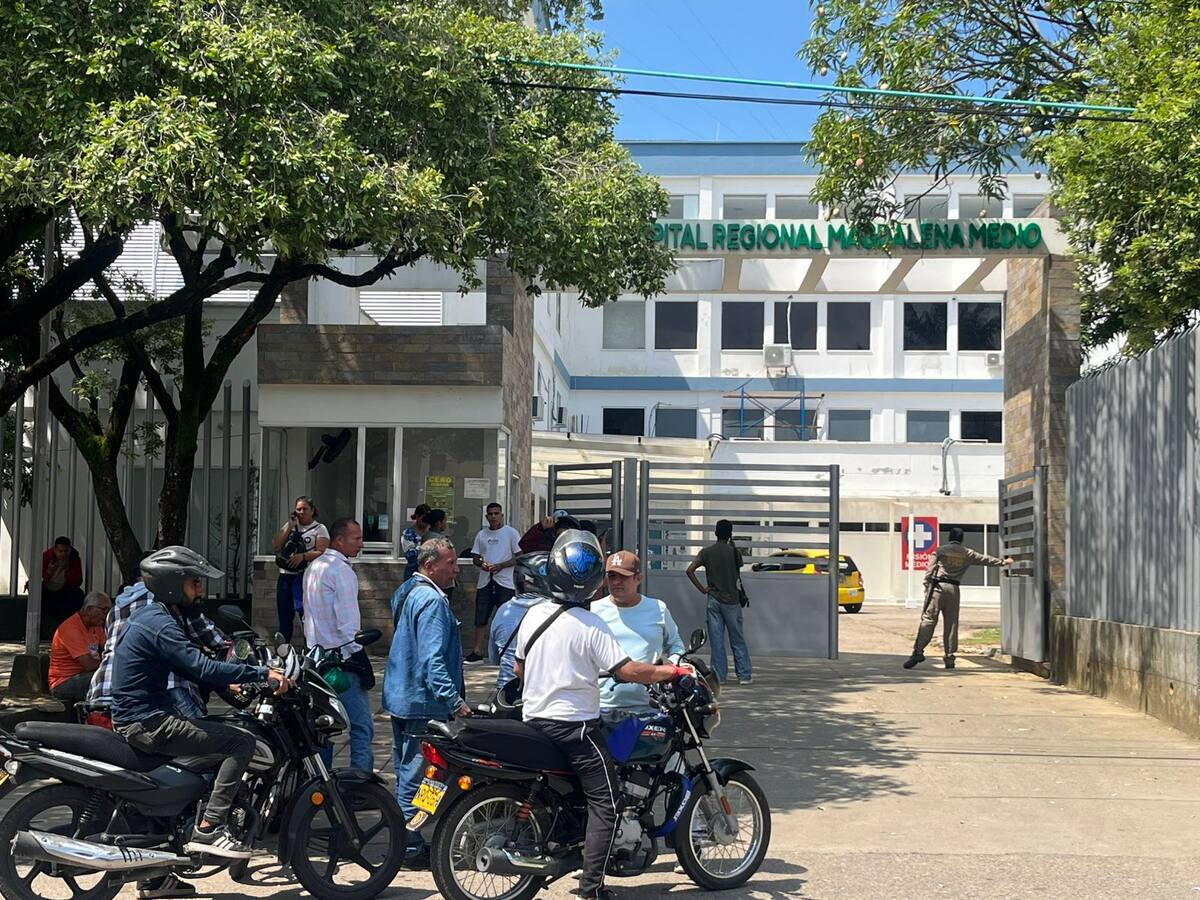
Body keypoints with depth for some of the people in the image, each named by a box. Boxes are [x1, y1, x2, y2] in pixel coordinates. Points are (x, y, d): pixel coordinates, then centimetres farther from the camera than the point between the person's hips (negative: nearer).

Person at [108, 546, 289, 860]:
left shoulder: (148, 616, 15)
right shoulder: (160, 625, -18)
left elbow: (190, 668, 25)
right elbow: (203, 669, -27)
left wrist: (228, 683, 16)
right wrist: (263, 673, -23)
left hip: (134, 720, 11)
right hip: (149, 724, -11)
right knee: (242, 742, -14)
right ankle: (207, 828, -17)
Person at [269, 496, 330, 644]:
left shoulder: (319, 529, 3)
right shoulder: (290, 525, 18)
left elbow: (322, 553, -8)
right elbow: (275, 544, 5)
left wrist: (302, 556, -20)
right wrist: (289, 526, -1)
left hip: (306, 576, -5)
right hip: (285, 576, 5)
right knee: (284, 617, 9)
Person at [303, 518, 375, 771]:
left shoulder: (314, 567, 14)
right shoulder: (342, 571, -14)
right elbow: (348, 624, -19)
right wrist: (362, 661, -16)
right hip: (342, 659, -9)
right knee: (361, 727, -9)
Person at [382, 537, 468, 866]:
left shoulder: (406, 591, 14)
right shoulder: (432, 601, -18)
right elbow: (432, 660, -26)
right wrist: (456, 701, -28)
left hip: (401, 696, 11)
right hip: (424, 703, -11)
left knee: (406, 772, 17)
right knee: (416, 777, -4)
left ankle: (402, 840, 26)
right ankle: (411, 848, 1)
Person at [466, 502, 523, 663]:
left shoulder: (511, 533, 1)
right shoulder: (481, 534, 15)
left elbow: (519, 557, -3)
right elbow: (475, 557, 18)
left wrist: (500, 566, -14)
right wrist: (481, 564, -5)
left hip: (505, 582, -4)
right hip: (485, 581, 4)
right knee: (480, 618, 4)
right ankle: (477, 652, 8)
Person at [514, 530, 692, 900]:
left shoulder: (532, 615, 3)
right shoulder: (590, 626, -17)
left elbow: (519, 668, 15)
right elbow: (629, 671, -21)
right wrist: (673, 671, -8)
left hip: (534, 719, 7)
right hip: (575, 724, -7)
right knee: (605, 803, -3)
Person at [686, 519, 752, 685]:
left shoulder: (706, 552, -3)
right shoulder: (735, 552, -6)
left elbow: (690, 570, -11)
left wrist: (701, 589, -4)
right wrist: (732, 544, 15)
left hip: (713, 599, 1)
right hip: (731, 600, -1)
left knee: (716, 639, 5)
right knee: (737, 639, 6)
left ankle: (719, 675, 5)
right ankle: (744, 675, 7)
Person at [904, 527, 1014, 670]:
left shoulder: (941, 550, 4)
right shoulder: (967, 553, 11)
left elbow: (930, 570, 0)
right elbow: (985, 559, 23)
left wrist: (927, 587, 4)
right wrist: (1004, 562, 37)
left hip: (938, 586, -2)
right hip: (954, 589, 2)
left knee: (928, 620, -7)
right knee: (951, 623, 7)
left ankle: (918, 651, -18)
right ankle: (949, 657, 7)